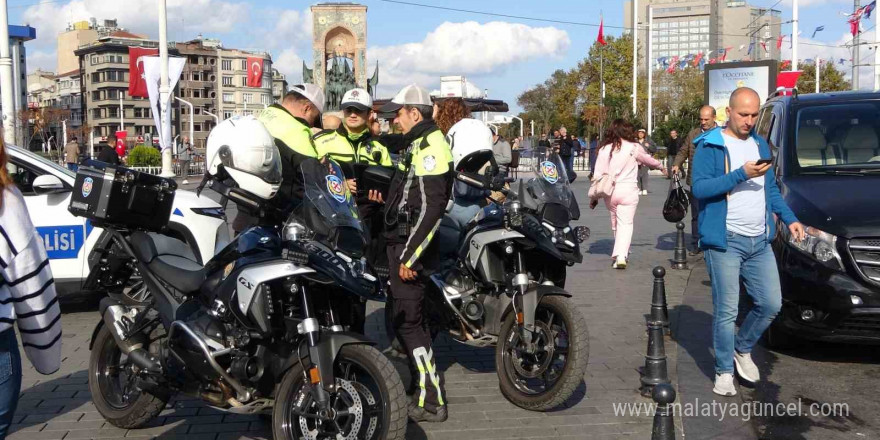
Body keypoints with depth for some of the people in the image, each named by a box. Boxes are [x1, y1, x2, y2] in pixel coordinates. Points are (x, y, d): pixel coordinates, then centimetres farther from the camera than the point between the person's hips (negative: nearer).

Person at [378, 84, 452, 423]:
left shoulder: (429, 146, -16)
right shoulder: (419, 143, 17)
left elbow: (431, 208, -24)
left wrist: (409, 256, -24)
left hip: (411, 244, -10)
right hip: (402, 241, 10)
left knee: (407, 321, -8)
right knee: (399, 315, 18)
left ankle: (431, 401, -2)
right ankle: (417, 378, 32)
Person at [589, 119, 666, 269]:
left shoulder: (604, 150, 3)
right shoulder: (634, 147, -1)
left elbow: (598, 174, 3)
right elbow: (649, 160, 17)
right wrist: (661, 167, 38)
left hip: (610, 191, 3)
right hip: (628, 190, -3)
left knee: (615, 223, 17)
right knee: (626, 224, -2)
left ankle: (618, 254, 27)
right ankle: (621, 255, -15)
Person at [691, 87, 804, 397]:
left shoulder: (760, 144, 16)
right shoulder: (710, 146, -5)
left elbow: (771, 188, 23)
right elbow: (699, 188, -16)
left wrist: (789, 218, 11)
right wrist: (741, 174, -22)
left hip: (760, 242, 6)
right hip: (726, 242, -6)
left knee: (771, 304, 7)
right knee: (727, 311, -1)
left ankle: (743, 349, 31)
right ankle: (724, 371, 13)